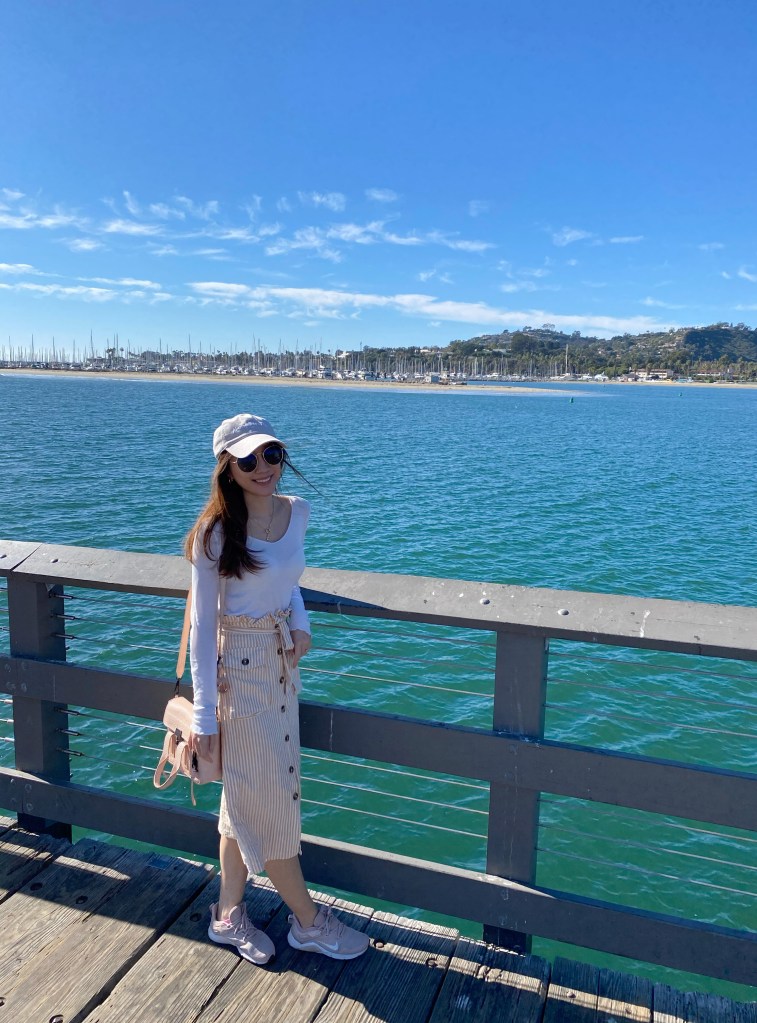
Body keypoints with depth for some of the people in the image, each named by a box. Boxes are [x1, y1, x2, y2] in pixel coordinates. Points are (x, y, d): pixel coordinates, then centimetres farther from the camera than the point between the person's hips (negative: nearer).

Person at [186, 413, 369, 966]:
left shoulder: (297, 512, 0)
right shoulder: (216, 531, -17)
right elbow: (203, 624, -14)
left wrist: (300, 622, -3)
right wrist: (204, 712, -13)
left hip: (282, 663, 6)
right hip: (239, 667, -6)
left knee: (246, 797, 18)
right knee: (272, 798, 7)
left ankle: (229, 913, 36)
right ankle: (310, 922, 27)